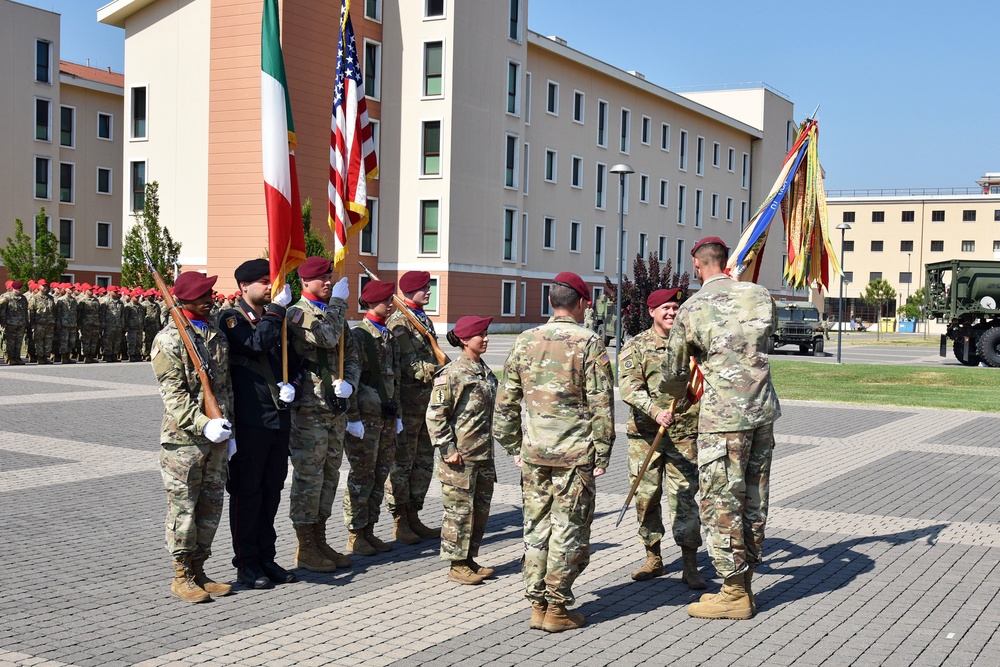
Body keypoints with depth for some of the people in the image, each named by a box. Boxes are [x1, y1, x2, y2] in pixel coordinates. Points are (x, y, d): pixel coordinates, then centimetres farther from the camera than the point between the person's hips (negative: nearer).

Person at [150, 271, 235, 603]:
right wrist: (203, 425, -24)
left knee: (211, 507, 11)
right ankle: (181, 577, 11)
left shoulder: (218, 335, 13)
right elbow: (173, 393, -15)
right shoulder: (169, 339, -8)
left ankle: (198, 571, 23)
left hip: (216, 437, 7)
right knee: (183, 507, 0)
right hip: (183, 438, -7)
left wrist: (227, 423, 11)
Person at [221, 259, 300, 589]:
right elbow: (256, 345, -23)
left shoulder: (276, 319, 17)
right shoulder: (231, 319, -5)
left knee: (272, 491, 12)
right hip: (249, 421, -7)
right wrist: (277, 308, -19)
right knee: (246, 493, 1)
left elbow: (290, 360, 22)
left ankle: (266, 558, 21)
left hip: (279, 419, 7)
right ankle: (246, 563, 10)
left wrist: (291, 383, 2)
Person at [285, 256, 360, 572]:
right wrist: (338, 301, -13)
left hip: (336, 407, 8)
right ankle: (305, 549, 6)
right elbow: (328, 338, -24)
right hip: (309, 407, -8)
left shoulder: (334, 314, 16)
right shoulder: (297, 314, -8)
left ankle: (320, 542, 22)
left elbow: (351, 354, 14)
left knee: (329, 475, 13)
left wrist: (349, 382, -6)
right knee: (308, 476, -3)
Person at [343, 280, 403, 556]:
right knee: (362, 476, -2)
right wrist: (353, 418, -17)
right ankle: (355, 536, 8)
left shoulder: (389, 337, 14)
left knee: (380, 476, 11)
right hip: (366, 416, -8)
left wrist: (396, 414, 17)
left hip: (386, 416, 8)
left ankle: (369, 531, 20)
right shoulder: (358, 336, -10)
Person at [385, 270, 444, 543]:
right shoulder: (398, 322, -11)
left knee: (424, 462, 12)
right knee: (402, 463, -1)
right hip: (407, 401, -9)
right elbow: (408, 363, -20)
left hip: (427, 400, 9)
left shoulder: (425, 320, 17)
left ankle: (413, 518, 21)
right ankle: (400, 523, 6)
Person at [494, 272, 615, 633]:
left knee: (536, 526, 12)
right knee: (569, 529, 4)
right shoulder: (589, 343, -7)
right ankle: (557, 607, 8)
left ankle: (537, 604, 17)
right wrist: (602, 453, -2)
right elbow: (601, 403, -9)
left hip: (533, 453, 4)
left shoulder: (525, 342, 6)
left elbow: (505, 401, 8)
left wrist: (513, 447, 16)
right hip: (575, 454, -4)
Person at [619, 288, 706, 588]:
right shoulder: (635, 347, 1)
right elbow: (629, 387, -13)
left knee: (684, 498, -3)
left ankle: (690, 566, 5)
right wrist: (655, 411, -29)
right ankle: (653, 559, 23)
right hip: (645, 435, 0)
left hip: (684, 436, 0)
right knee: (646, 497, 7)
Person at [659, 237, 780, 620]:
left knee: (721, 503, 2)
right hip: (763, 410, 6)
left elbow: (672, 374, 3)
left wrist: (675, 392, 25)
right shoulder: (759, 295, 5)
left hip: (724, 416, -6)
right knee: (754, 501, 12)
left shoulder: (692, 309, -7)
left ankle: (734, 594, 7)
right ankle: (744, 585, 22)